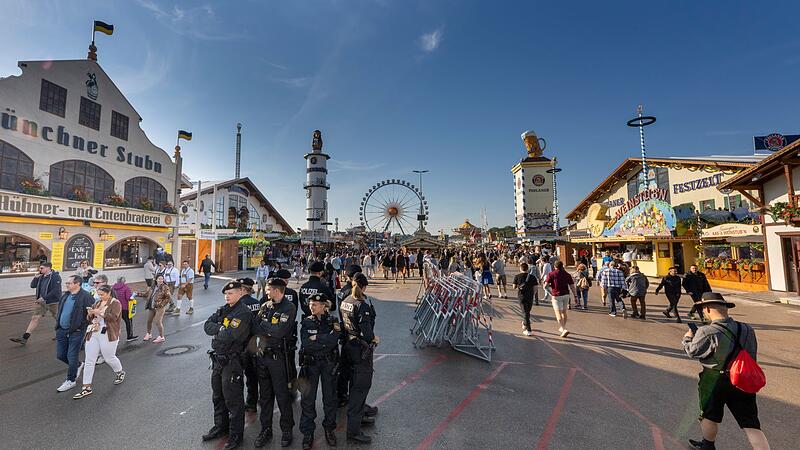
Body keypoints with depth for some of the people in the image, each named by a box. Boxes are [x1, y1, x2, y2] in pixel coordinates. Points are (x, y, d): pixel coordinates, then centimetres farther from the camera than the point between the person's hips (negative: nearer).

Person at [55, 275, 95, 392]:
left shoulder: (85, 297, -17)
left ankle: (71, 380, 19)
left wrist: (84, 325, -15)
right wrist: (58, 321, 13)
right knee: (60, 355, 16)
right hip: (61, 330, 8)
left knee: (72, 357, 2)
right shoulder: (65, 295, 8)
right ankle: (78, 366, 40)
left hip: (76, 332, -8)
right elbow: (59, 310, 24)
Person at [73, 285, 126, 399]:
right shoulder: (97, 303, 12)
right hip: (92, 334, 6)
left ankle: (120, 373, 33)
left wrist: (100, 312, -23)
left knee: (109, 358, 7)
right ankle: (86, 387, 12)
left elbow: (113, 317, -19)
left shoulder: (115, 303, -8)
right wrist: (90, 313, -7)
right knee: (89, 361, 4)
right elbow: (89, 318, 14)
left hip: (108, 336, -6)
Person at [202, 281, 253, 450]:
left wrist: (217, 330, -9)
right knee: (217, 396, 23)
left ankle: (236, 434, 21)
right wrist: (222, 328, -15)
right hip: (217, 358, 8)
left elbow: (229, 336, -27)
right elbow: (207, 325, 0)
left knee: (233, 399, 4)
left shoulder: (244, 313, -20)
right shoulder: (223, 310, 8)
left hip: (232, 361, -8)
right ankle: (220, 426, 44)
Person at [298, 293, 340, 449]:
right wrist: (325, 341, -17)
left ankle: (329, 429, 29)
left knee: (330, 397, 10)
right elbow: (305, 344, -14)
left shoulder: (332, 321, -5)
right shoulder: (306, 322, -2)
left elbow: (333, 340, -19)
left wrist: (316, 338, -16)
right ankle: (307, 433, 21)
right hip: (310, 363, 1)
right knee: (308, 398, 5)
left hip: (329, 363, 0)